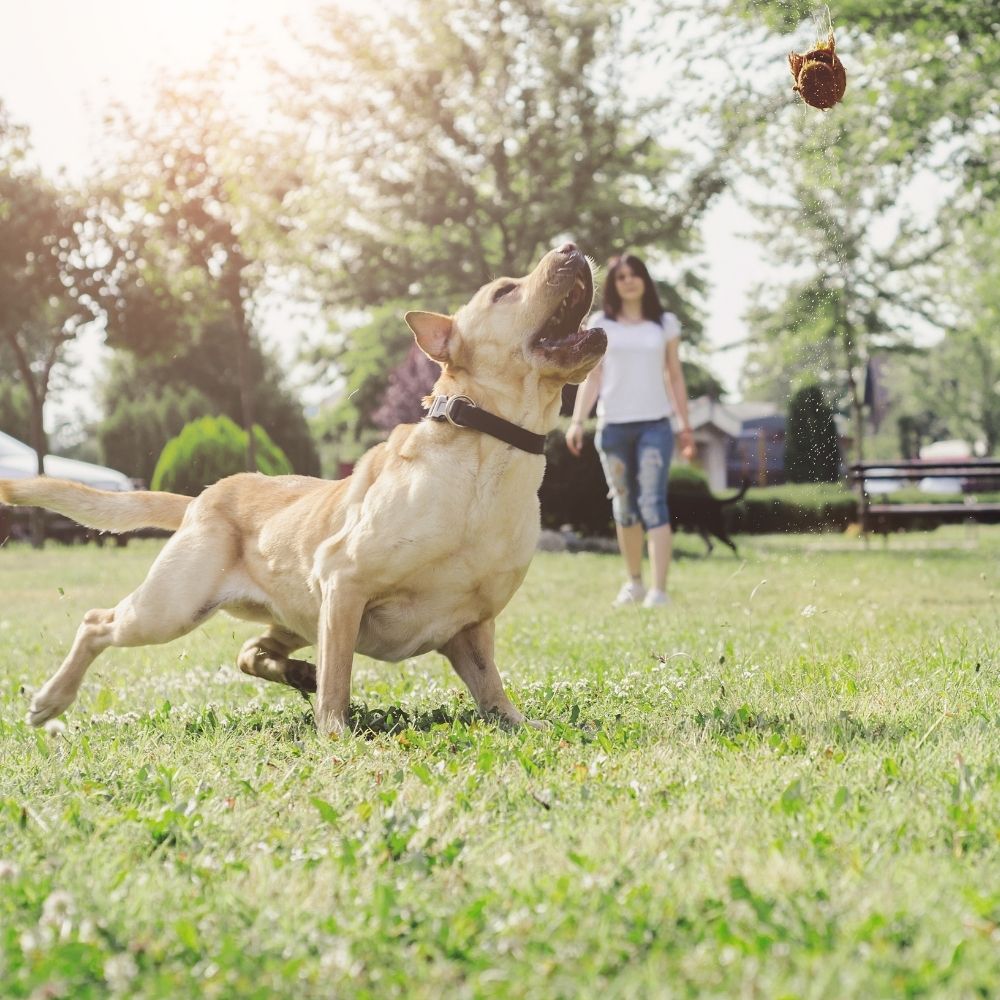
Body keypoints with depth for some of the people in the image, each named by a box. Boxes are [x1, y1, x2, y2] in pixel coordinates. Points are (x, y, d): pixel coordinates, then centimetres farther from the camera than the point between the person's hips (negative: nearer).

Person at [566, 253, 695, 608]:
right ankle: (634, 582, 21)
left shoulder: (665, 323, 9)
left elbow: (674, 376, 12)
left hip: (655, 423, -1)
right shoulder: (600, 324, 7)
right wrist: (577, 421, -6)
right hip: (613, 424, 1)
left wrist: (684, 424, 8)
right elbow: (591, 376, 5)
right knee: (624, 506, 8)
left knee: (653, 502, -12)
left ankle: (659, 589, -18)